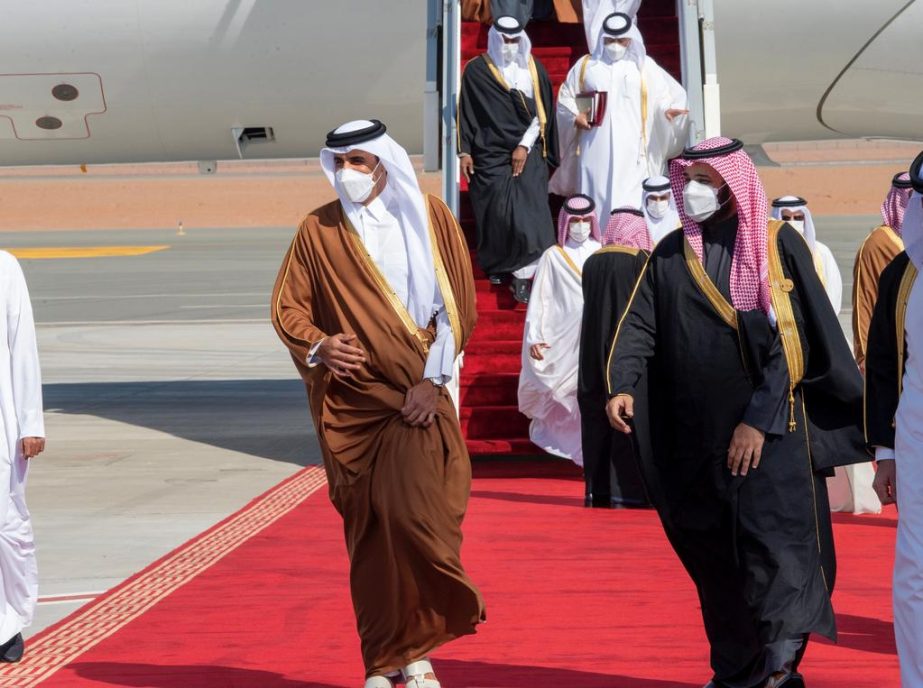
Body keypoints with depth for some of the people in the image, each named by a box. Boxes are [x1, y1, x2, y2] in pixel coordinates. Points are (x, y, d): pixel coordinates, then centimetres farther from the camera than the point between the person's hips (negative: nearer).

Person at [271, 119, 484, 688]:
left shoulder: (429, 218, 2)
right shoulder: (319, 231, 4)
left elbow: (458, 304, 1)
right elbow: (287, 306, 7)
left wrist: (433, 380, -7)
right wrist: (318, 346, -14)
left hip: (417, 400, -1)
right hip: (350, 405, 2)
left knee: (414, 515, -15)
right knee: (367, 530, 3)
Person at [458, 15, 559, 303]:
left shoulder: (534, 69, 4)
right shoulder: (476, 70, 0)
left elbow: (541, 112, 2)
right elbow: (466, 113, 3)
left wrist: (524, 146, -7)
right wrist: (464, 151, -2)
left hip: (528, 155, 0)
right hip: (490, 155, 0)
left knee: (528, 213, -10)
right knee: (495, 214, 2)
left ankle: (522, 275, -9)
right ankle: (495, 265, 24)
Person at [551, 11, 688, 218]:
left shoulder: (644, 66, 9)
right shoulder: (585, 65, 12)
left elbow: (662, 94, 6)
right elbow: (565, 97, 16)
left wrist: (667, 109, -16)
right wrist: (576, 116, -3)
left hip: (630, 151, -1)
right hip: (595, 150, 1)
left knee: (628, 205, -8)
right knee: (594, 203, -1)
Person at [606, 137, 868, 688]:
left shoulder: (778, 247, -2)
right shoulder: (670, 255, 10)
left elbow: (793, 339, -8)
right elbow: (639, 325, 1)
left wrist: (759, 419, -16)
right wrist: (622, 385, -18)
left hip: (772, 430, -4)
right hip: (696, 437, 4)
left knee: (772, 544, -14)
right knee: (713, 553, 9)